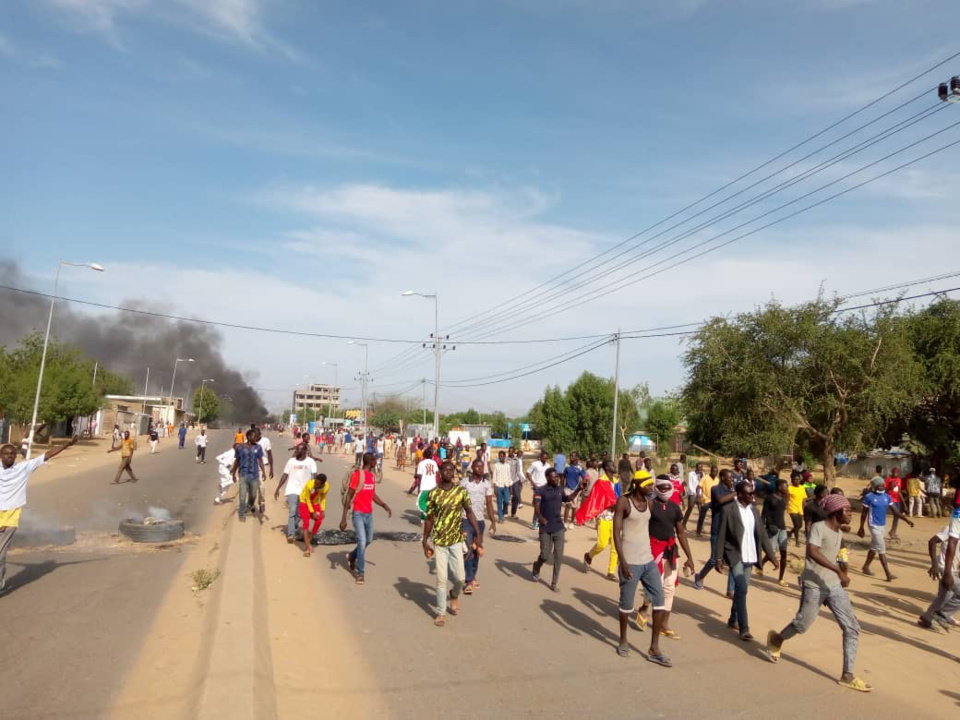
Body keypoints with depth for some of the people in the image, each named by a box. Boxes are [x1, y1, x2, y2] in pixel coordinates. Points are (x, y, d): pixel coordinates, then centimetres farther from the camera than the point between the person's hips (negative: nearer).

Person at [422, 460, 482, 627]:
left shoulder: (462, 491, -4)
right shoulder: (433, 493, -5)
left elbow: (469, 513, -2)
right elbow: (429, 519, 0)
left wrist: (479, 534, -8)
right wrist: (425, 542, 0)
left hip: (456, 541, 1)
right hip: (439, 542, -1)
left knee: (459, 577, 3)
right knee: (441, 579, 2)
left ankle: (454, 595, 37)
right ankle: (441, 613, 16)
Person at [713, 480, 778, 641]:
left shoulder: (754, 509, 6)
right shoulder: (728, 510, -12)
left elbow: (762, 534, 10)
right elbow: (721, 535, -10)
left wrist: (771, 555, 5)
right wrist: (718, 558, -12)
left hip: (749, 556, 6)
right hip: (735, 555, -6)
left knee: (741, 590, 14)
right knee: (741, 589, -12)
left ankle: (733, 620, 30)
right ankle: (744, 628, -6)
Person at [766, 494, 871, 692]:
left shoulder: (839, 533, 9)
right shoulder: (818, 527, -16)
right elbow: (813, 552, -31)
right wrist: (838, 571, -36)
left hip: (834, 586, 7)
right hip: (814, 585, -7)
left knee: (852, 628, 0)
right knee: (802, 624, 5)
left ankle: (847, 676, 8)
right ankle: (776, 640, 34)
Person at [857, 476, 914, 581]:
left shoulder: (887, 497, 4)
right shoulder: (869, 497, -11)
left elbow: (895, 510, 2)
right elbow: (864, 513, -5)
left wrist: (906, 519, -13)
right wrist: (861, 528, -3)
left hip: (883, 525, 6)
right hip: (874, 525, -6)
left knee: (874, 548, 16)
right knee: (882, 549, -9)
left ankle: (866, 567, 30)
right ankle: (888, 574, -9)